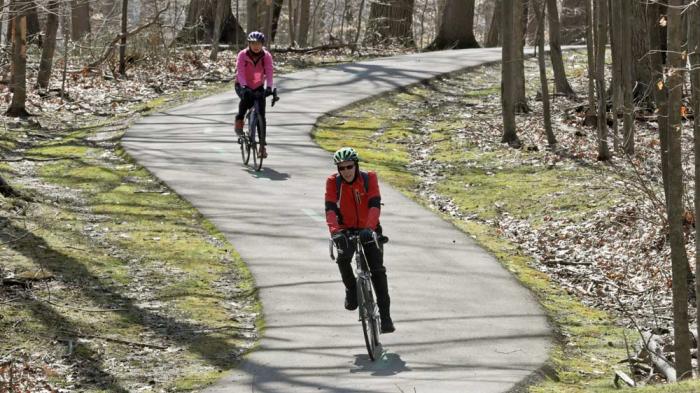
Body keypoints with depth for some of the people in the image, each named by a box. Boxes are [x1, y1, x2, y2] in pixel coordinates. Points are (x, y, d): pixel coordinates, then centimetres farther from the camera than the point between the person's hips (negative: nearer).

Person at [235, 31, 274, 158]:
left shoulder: (266, 56, -13)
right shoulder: (242, 55, -19)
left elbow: (269, 73, -23)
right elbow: (240, 72, -29)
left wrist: (269, 87, -41)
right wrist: (244, 87, -45)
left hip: (258, 87, 2)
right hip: (243, 86, -2)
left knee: (261, 116, -6)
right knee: (246, 97, -38)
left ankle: (262, 146, 0)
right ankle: (239, 122, -15)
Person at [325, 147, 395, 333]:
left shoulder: (369, 178, -17)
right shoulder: (333, 182, -15)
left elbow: (374, 205, -28)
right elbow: (330, 209, -25)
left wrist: (369, 228, -44)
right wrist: (335, 232, -42)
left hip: (369, 230, 0)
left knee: (377, 270, -11)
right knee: (343, 258, -29)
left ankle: (385, 316, -7)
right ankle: (351, 289, -1)